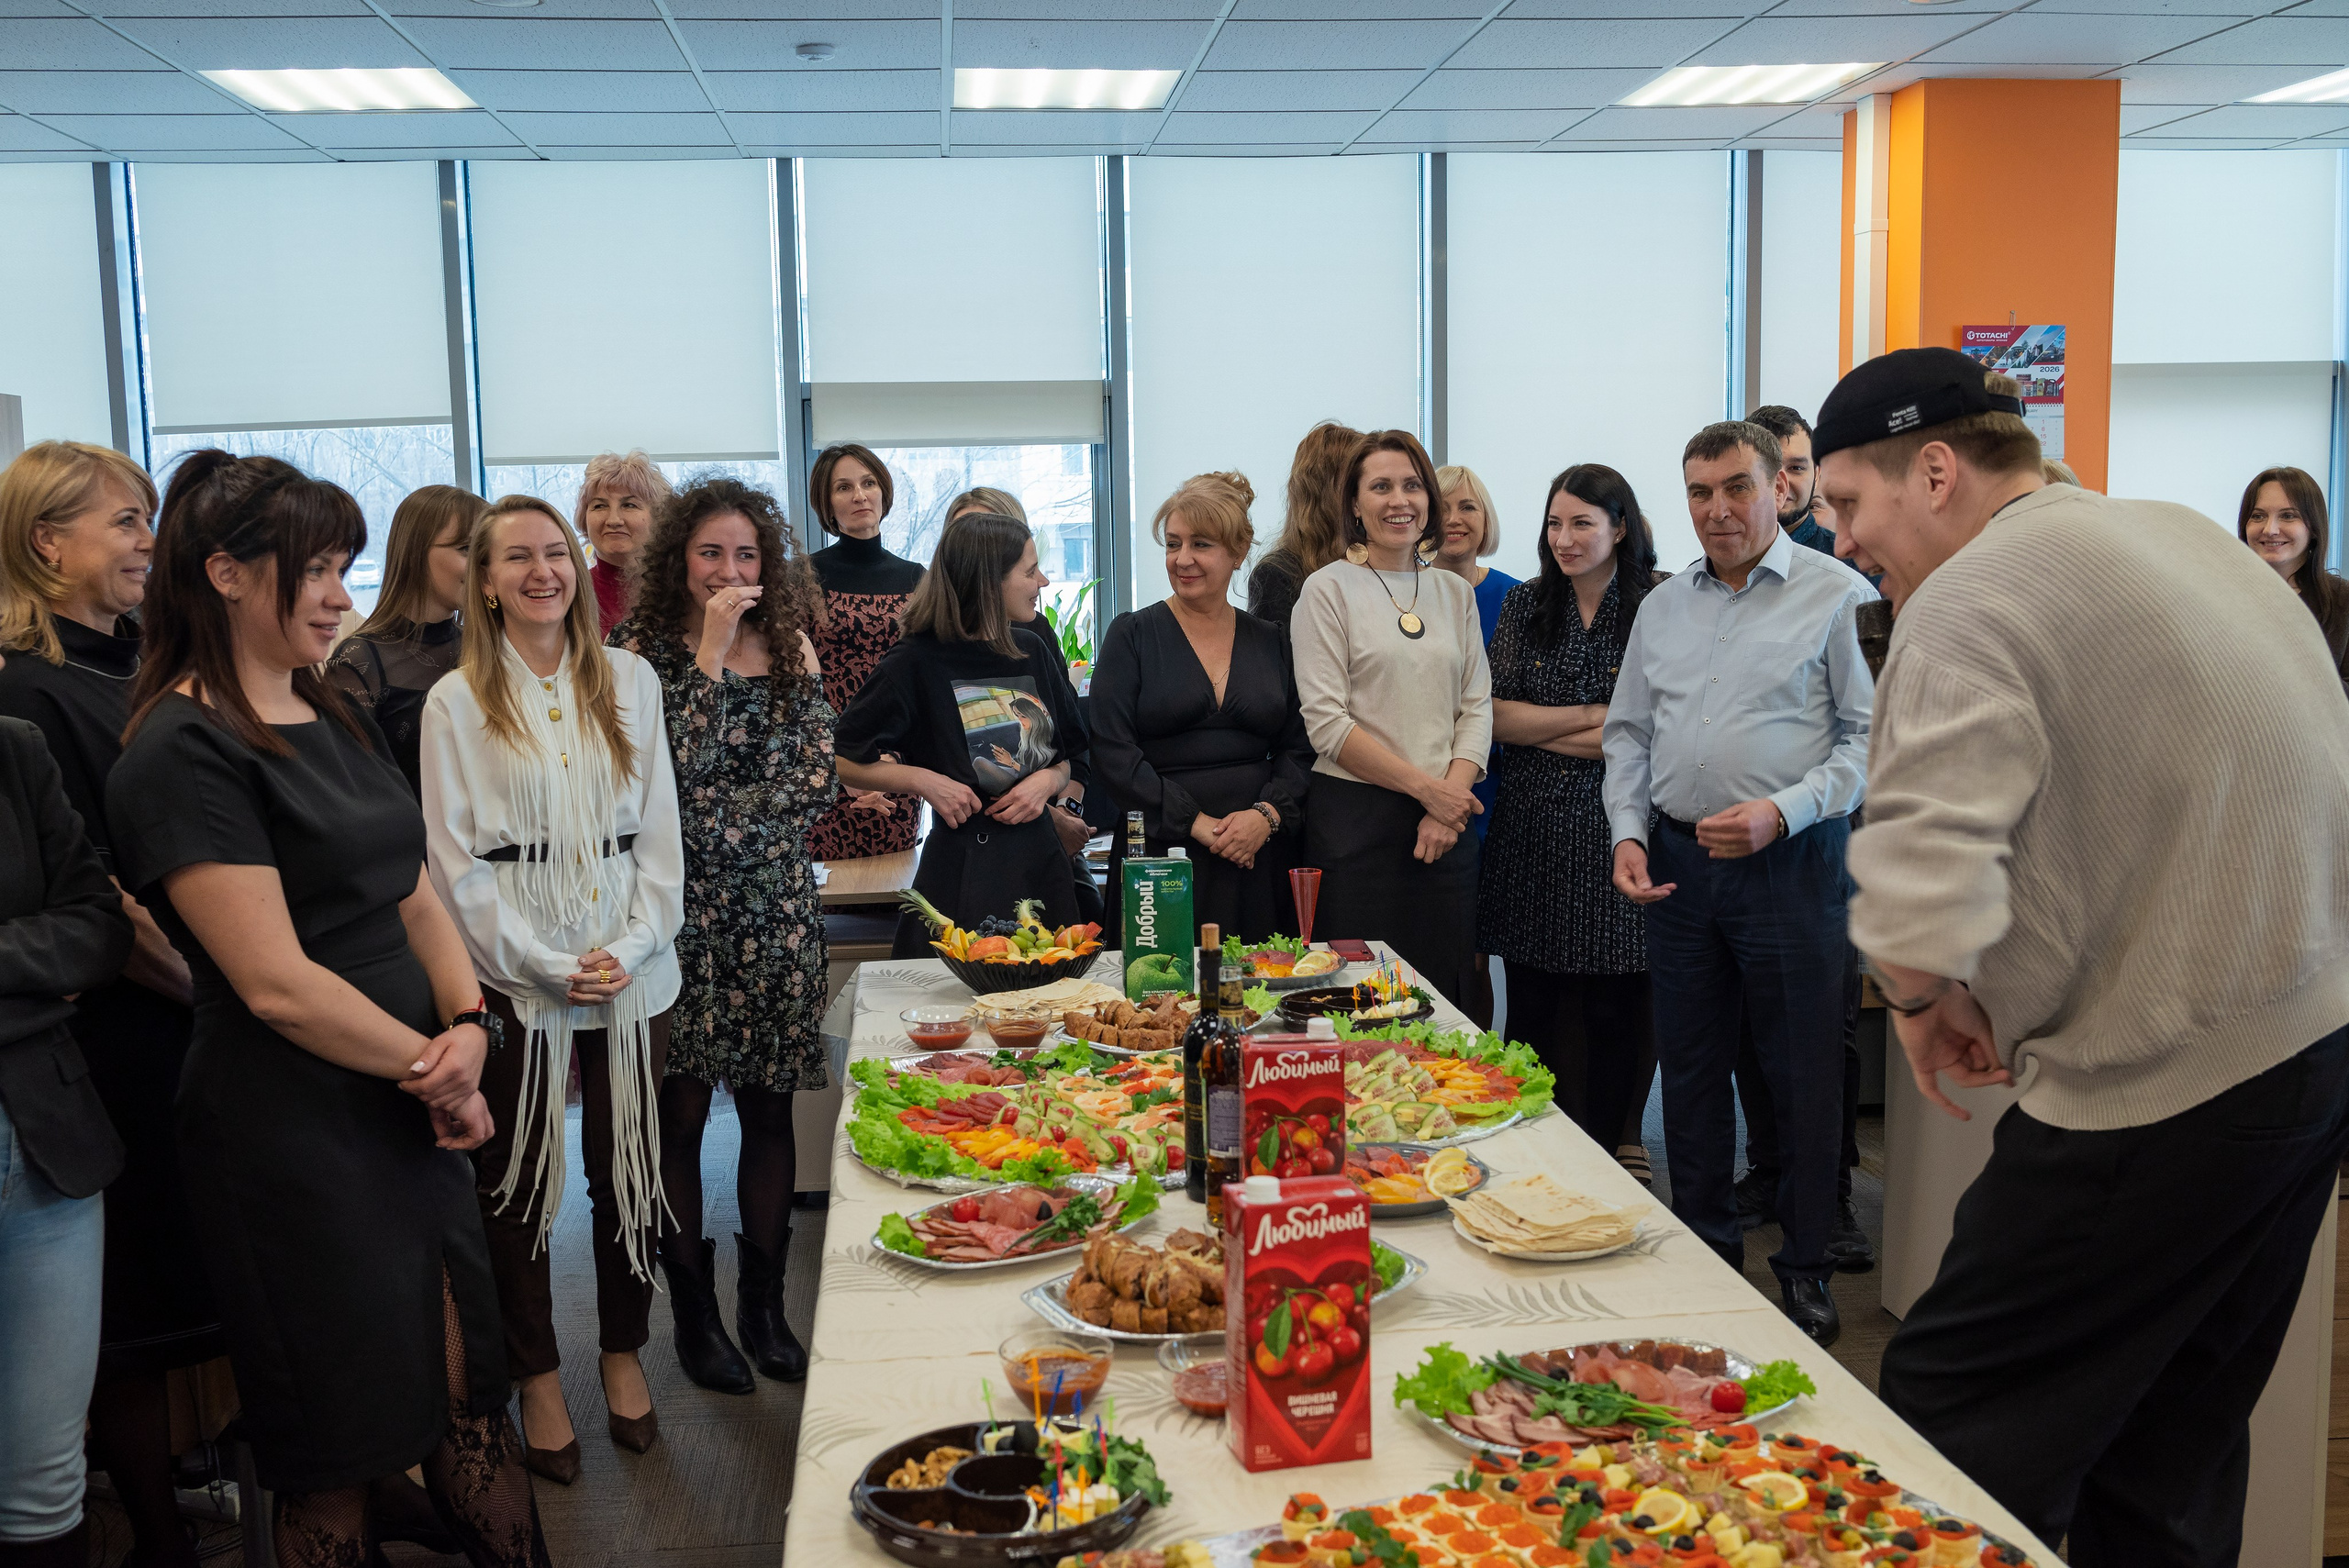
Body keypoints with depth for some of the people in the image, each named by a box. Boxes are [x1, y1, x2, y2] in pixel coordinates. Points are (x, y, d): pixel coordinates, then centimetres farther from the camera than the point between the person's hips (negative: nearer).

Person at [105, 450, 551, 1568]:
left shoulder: (332, 716, 11)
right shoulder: (184, 752, -16)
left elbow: (413, 893, 12)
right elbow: (277, 983, -20)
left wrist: (469, 1026, -6)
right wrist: (432, 1072, -10)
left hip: (411, 1111, 8)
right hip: (295, 1133, -7)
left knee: (470, 1399, 14)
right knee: (335, 1459, 9)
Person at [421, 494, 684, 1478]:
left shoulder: (630, 681, 6)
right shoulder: (457, 702, -1)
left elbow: (660, 828, 7)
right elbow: (455, 861, -4)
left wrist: (631, 946, -5)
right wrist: (548, 965, -10)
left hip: (632, 972, 2)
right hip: (512, 979, -2)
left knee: (628, 1167, 8)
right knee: (518, 1177, 6)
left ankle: (623, 1352, 28)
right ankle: (537, 1377, 23)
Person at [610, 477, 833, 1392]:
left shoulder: (792, 652, 8)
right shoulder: (645, 653, -2)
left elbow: (813, 781, 1)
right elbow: (672, 770, -16)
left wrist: (717, 823, -8)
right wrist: (711, 655, -14)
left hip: (776, 906, 3)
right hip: (682, 908, -3)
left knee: (769, 1110, 8)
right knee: (681, 1114, 2)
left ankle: (763, 1306, 20)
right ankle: (694, 1311, 16)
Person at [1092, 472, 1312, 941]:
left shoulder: (1270, 642, 11)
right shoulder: (1133, 635, 2)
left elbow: (1300, 747, 9)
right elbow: (1113, 751, -6)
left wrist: (1268, 813, -10)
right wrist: (1195, 823, -13)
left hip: (1258, 858, 3)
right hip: (1160, 856, -2)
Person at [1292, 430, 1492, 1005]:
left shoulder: (1455, 593, 13)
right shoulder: (1329, 590, -2)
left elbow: (1476, 708, 8)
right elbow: (1327, 722, -9)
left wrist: (1448, 805, -7)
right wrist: (1425, 787, -13)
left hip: (1446, 824, 4)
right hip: (1356, 821, -4)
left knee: (1448, 995, 6)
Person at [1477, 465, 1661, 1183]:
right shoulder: (1524, 604, 9)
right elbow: (1494, 716, 2)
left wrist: (1543, 732, -7)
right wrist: (1592, 716, -8)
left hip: (1616, 829, -3)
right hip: (1531, 832, 3)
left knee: (1614, 1009, 4)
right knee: (1530, 1007, 6)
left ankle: (1612, 1148, 19)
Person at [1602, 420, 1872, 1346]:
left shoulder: (1837, 595, -4)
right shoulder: (1663, 608, 12)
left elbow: (1872, 734, -8)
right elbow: (1629, 732, 16)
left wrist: (1783, 812, -18)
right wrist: (1629, 833, 2)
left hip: (1791, 861, -5)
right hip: (1679, 861, 5)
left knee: (1802, 1077, 2)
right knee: (1688, 1066, 13)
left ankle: (1805, 1270, 17)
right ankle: (1705, 1249, 27)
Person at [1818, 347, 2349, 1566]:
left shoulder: (1968, 604, -17)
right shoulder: (2186, 535, 12)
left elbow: (1918, 909, -30)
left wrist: (1925, 1000, -7)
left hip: (2168, 1089, -9)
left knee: (1948, 1428, 0)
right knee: (2172, 1453, 20)